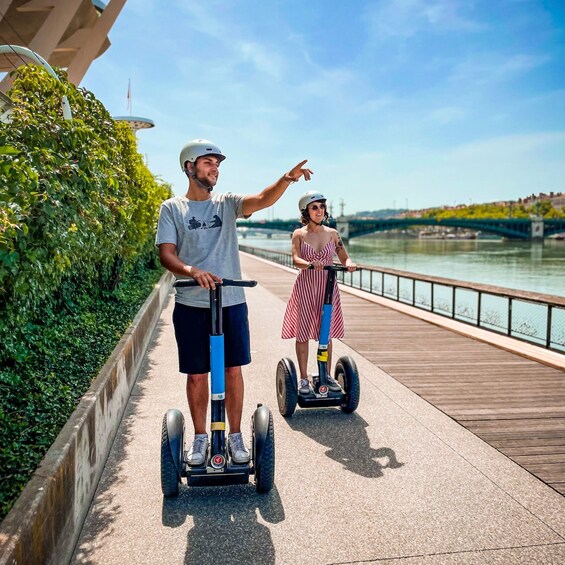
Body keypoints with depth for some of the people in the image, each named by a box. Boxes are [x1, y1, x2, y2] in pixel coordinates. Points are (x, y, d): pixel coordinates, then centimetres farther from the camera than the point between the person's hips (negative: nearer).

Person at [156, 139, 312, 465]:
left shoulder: (227, 203, 7)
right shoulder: (172, 208, 3)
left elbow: (263, 200, -11)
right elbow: (166, 254, -7)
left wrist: (287, 180, -31)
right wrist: (192, 271, -27)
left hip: (232, 302, 2)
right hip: (191, 304, -1)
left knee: (233, 370, 7)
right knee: (196, 374, 7)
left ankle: (236, 436, 23)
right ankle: (201, 438, 25)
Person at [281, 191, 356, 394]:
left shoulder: (332, 233, 6)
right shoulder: (299, 234, -1)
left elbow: (344, 256, 5)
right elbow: (296, 259, -14)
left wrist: (349, 263, -19)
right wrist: (311, 265, -34)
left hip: (327, 287, 2)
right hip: (305, 287, -2)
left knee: (326, 333, 8)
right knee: (303, 333, 1)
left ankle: (327, 376, 20)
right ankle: (304, 379, 11)